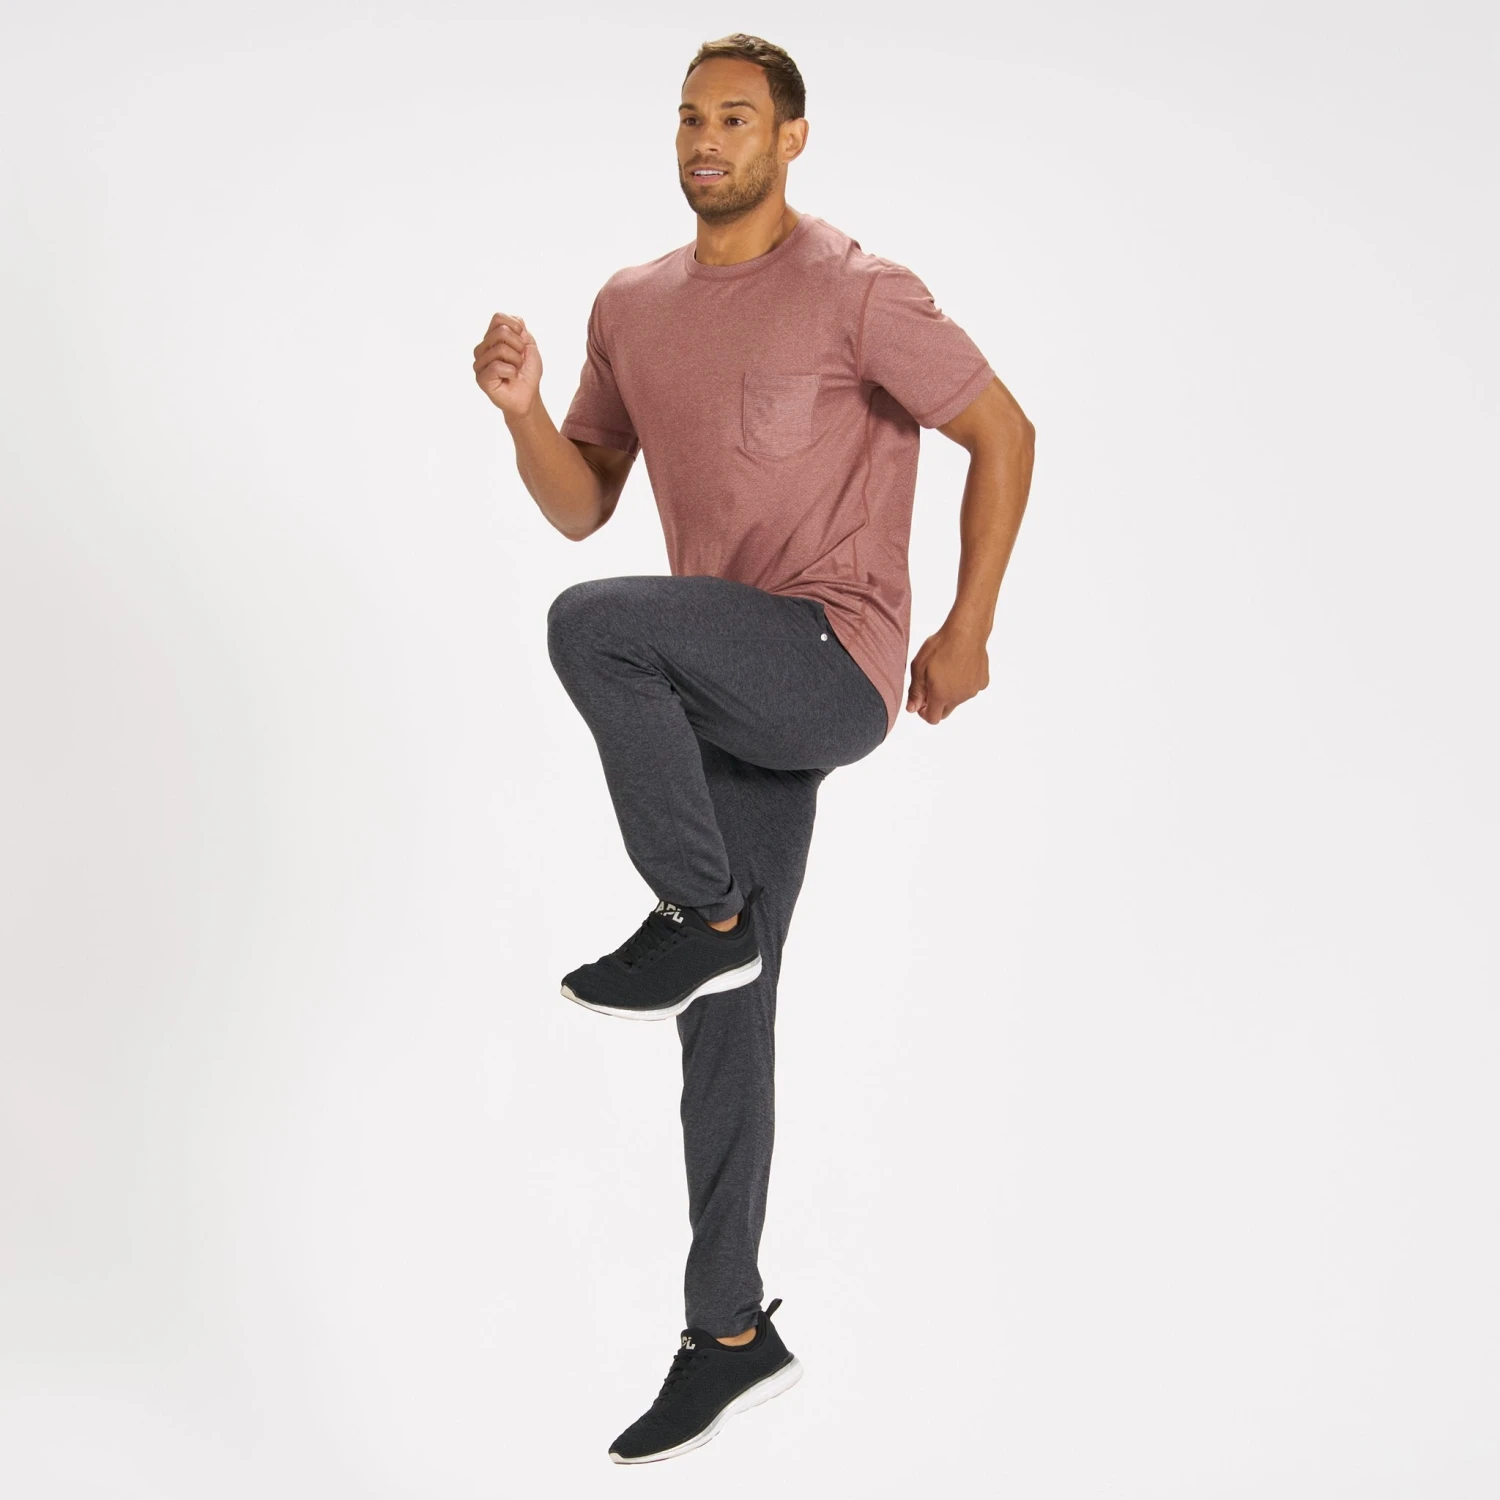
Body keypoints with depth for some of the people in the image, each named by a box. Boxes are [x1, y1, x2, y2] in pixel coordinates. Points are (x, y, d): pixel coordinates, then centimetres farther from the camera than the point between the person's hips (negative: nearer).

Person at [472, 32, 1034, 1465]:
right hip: (728, 710, 7)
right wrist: (523, 410, -5)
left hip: (833, 663, -7)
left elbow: (1004, 434, -2)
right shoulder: (632, 307, 13)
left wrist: (967, 631, -4)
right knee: (722, 1025, 7)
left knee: (591, 625, -30)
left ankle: (703, 915, -11)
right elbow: (580, 505, 15)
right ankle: (730, 1336, 18)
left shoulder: (856, 293, -6)